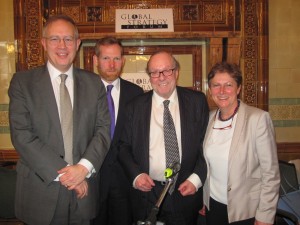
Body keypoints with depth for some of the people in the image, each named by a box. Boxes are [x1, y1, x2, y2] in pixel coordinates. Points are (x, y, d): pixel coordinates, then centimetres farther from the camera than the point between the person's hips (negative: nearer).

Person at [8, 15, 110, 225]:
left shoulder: (94, 82, 4)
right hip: (41, 189, -2)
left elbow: (103, 129, 0)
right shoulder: (22, 81, -3)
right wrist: (63, 172, -15)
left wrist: (84, 167, -15)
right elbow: (22, 135, -10)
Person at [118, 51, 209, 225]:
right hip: (146, 192, 0)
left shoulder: (197, 101, -1)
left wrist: (196, 178, -9)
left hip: (186, 192, 0)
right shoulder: (136, 106, 0)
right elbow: (124, 147, 5)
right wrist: (136, 175, -10)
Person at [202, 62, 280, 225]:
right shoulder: (209, 118, 0)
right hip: (213, 206, 4)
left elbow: (270, 173, -15)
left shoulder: (259, 118, -16)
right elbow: (208, 164, 8)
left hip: (246, 212, -4)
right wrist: (203, 200, 8)